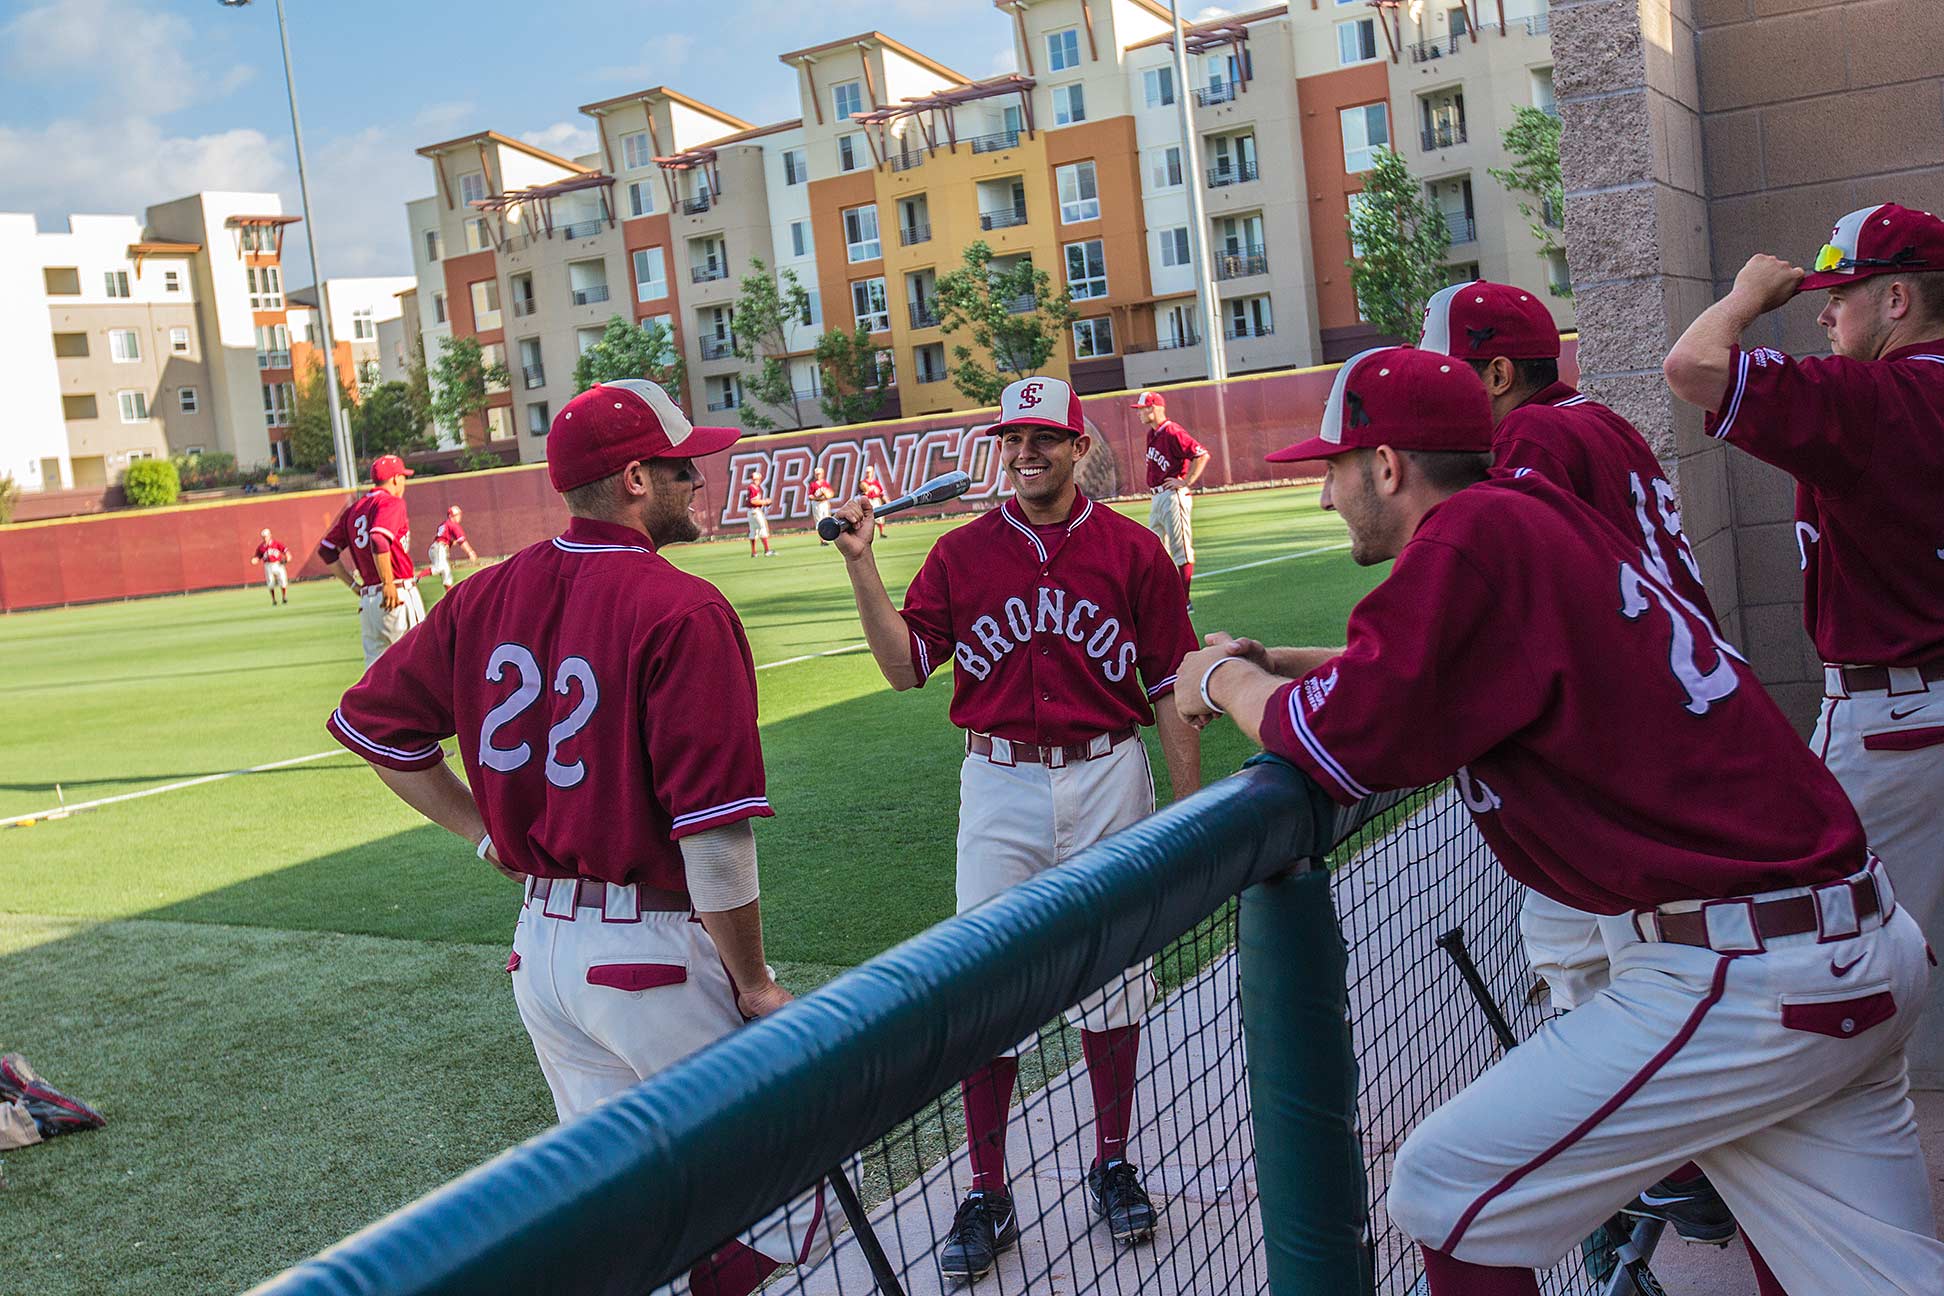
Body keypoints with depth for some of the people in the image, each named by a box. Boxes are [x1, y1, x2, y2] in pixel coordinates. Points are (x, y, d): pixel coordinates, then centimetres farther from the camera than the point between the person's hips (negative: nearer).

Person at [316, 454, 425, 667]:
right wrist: (388, 584, -19)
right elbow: (379, 541, -22)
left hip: (367, 600, 7)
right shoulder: (391, 502, -4)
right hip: (399, 596, -7)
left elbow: (326, 549, 18)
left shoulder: (354, 508, 19)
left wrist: (354, 585, 18)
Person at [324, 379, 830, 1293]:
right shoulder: (681, 609, -16)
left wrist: (486, 832, 15)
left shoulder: (488, 595, 5)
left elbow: (372, 720, 14)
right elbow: (714, 826, -19)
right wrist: (752, 982, -9)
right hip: (655, 953, -7)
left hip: (540, 940, 8)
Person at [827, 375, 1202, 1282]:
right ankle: (987, 1195, 13)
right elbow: (906, 667, -1)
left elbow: (1170, 689, 1)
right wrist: (861, 566, -11)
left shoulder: (1131, 550, 0)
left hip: (1106, 780, 0)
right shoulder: (961, 553, 3)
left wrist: (1191, 810, -2)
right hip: (999, 788, 1)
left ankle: (1112, 1165, 28)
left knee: (1111, 972, 10)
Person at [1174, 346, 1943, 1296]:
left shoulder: (1475, 530, -15)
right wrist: (1270, 662, 19)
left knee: (1445, 1193, 1)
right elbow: (1431, 666, 29)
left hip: (1736, 982, -10)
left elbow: (1342, 742, -18)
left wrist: (1225, 682, 2)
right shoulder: (1539, 514, 12)